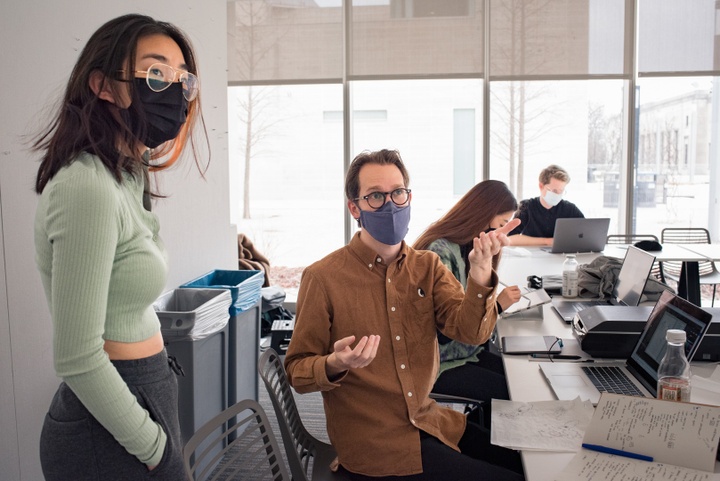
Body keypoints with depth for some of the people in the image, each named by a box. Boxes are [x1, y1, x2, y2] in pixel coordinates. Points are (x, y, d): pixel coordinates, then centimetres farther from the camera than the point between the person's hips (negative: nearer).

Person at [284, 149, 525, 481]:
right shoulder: (323, 278, -13)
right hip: (372, 444, -5)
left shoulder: (427, 265, 2)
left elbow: (471, 332, -12)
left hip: (431, 422, 5)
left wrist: (479, 270, -29)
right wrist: (336, 364, -29)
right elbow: (297, 372, -8)